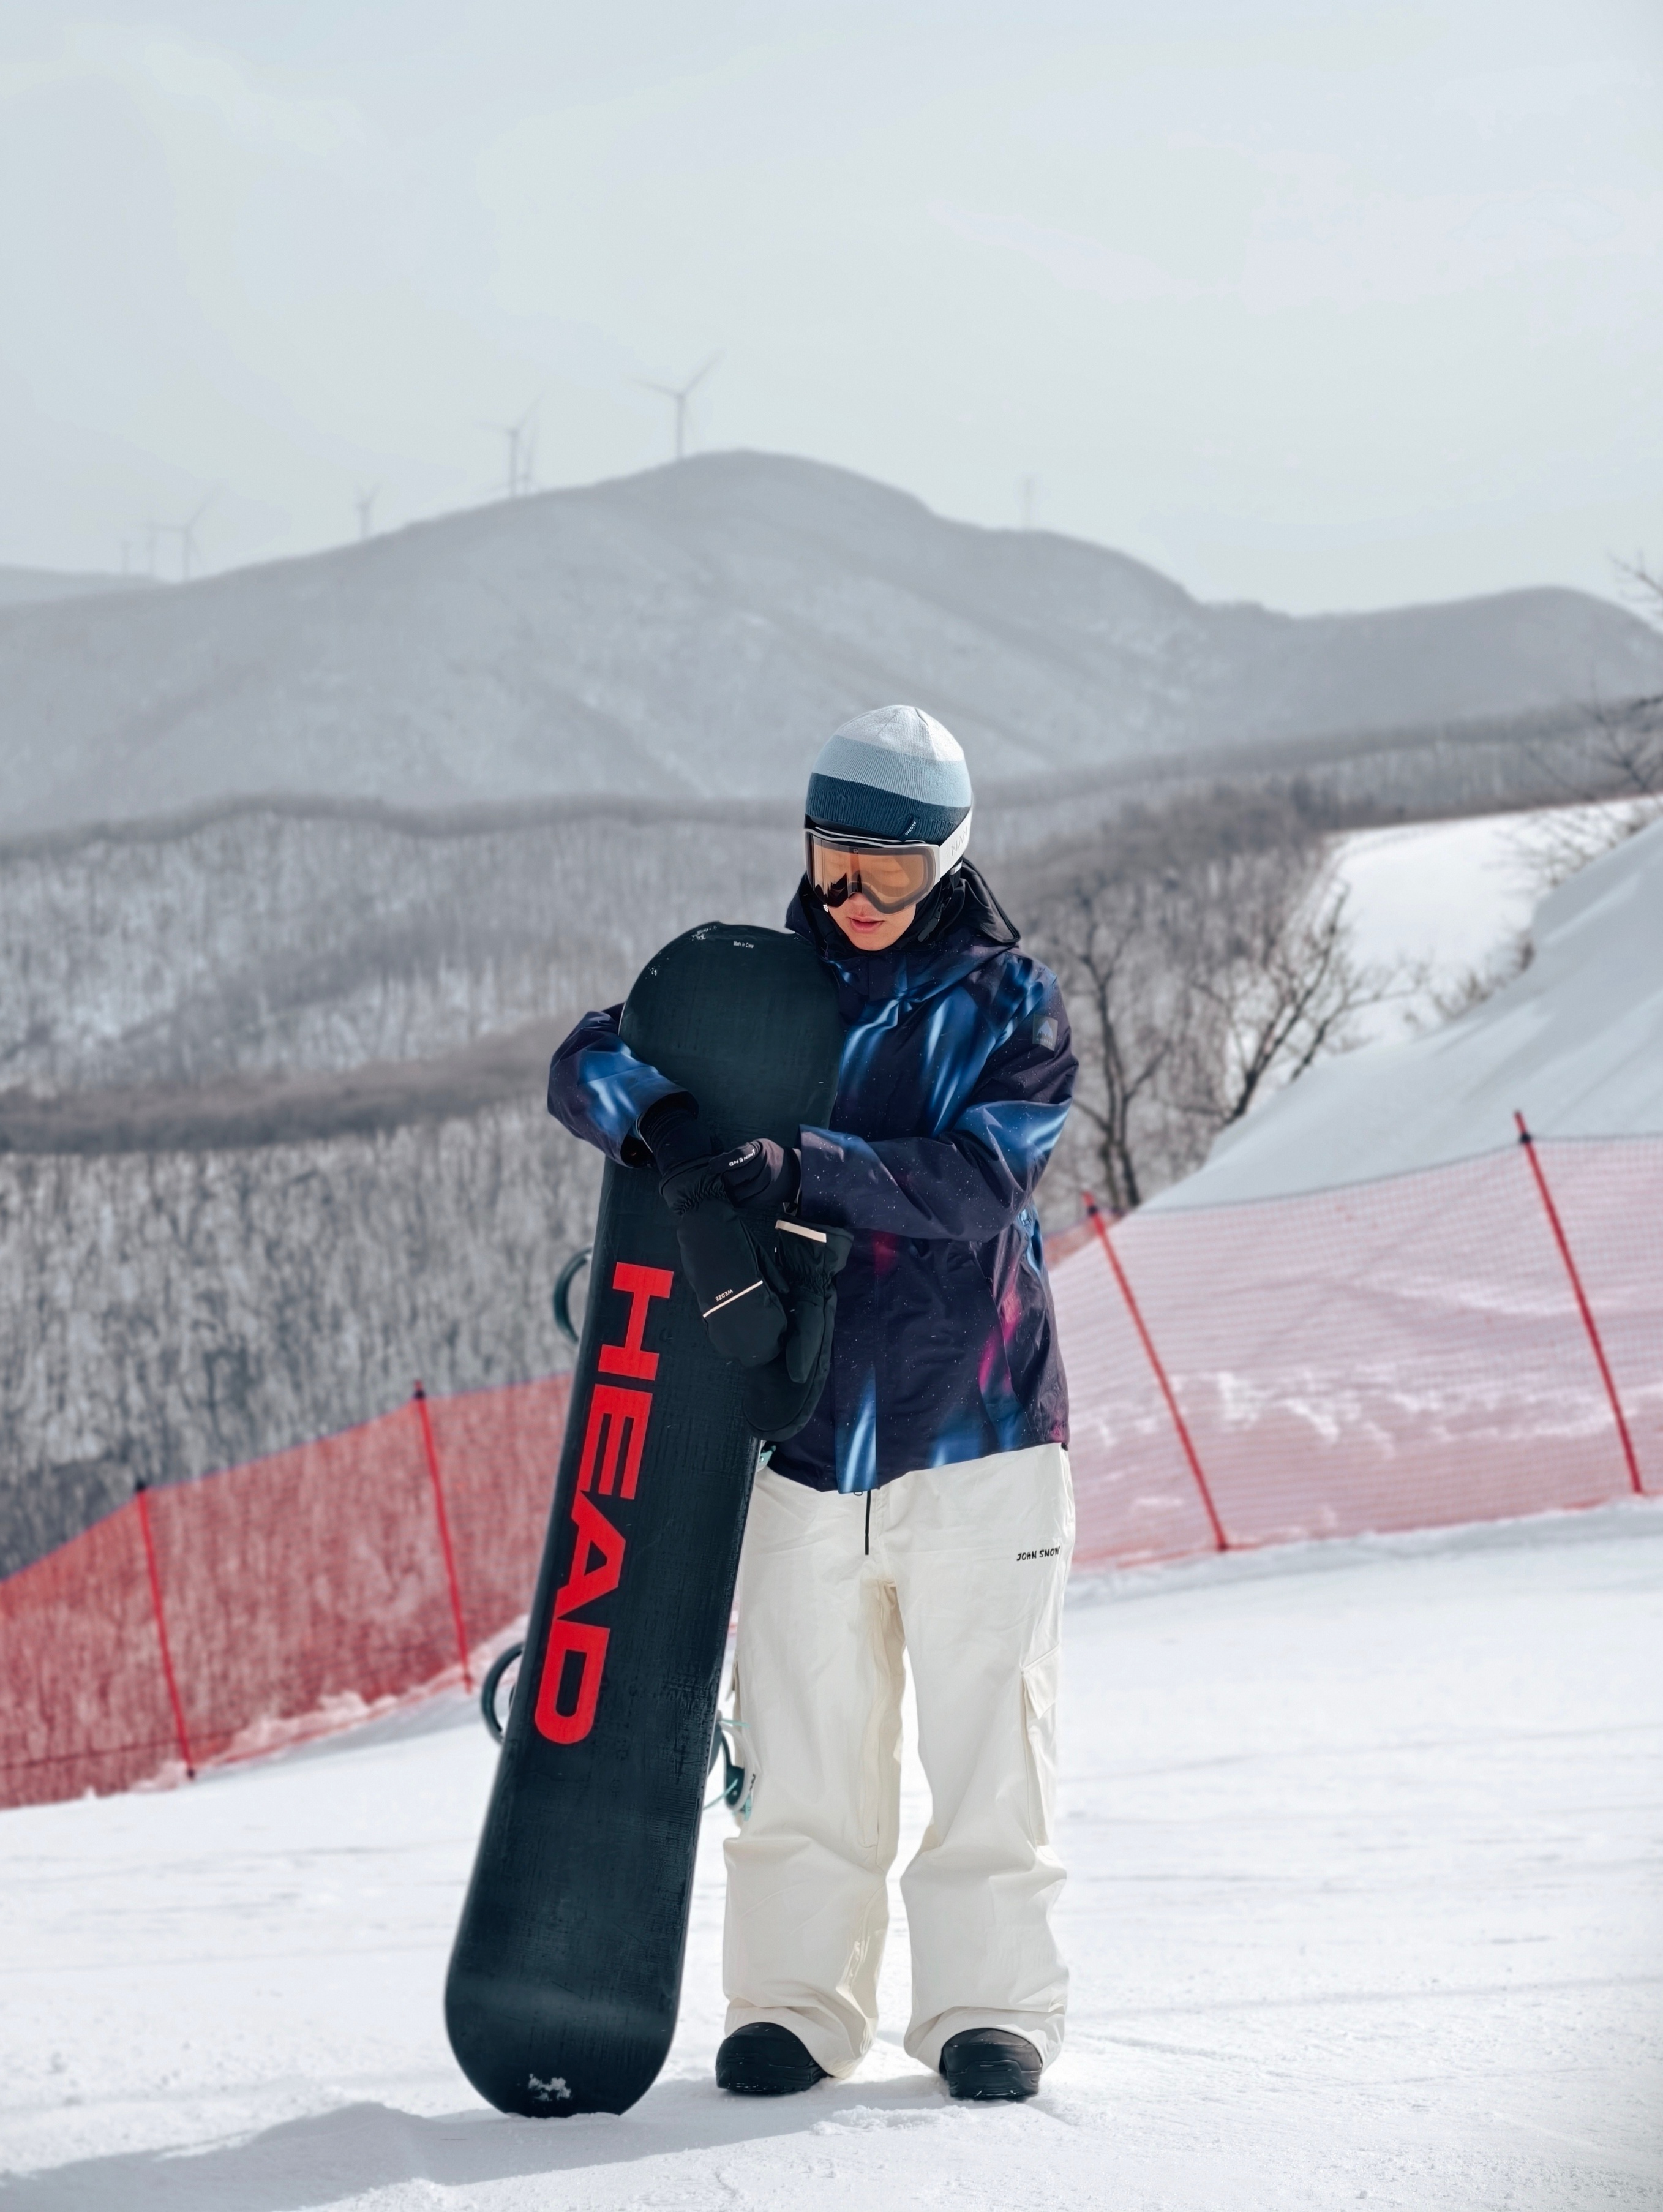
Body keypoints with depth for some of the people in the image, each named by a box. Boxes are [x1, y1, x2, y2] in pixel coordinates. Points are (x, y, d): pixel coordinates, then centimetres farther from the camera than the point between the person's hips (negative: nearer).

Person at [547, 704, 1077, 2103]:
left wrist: (806, 1167, -27)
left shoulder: (1010, 1002, 2)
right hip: (800, 1418, 2)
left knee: (986, 1732, -1)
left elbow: (986, 1175, -13)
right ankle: (797, 1998, 12)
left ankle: (989, 2000, 8)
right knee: (803, 1741, 3)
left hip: (973, 1416, -2)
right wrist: (658, 1110, -19)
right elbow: (587, 1064, 5)